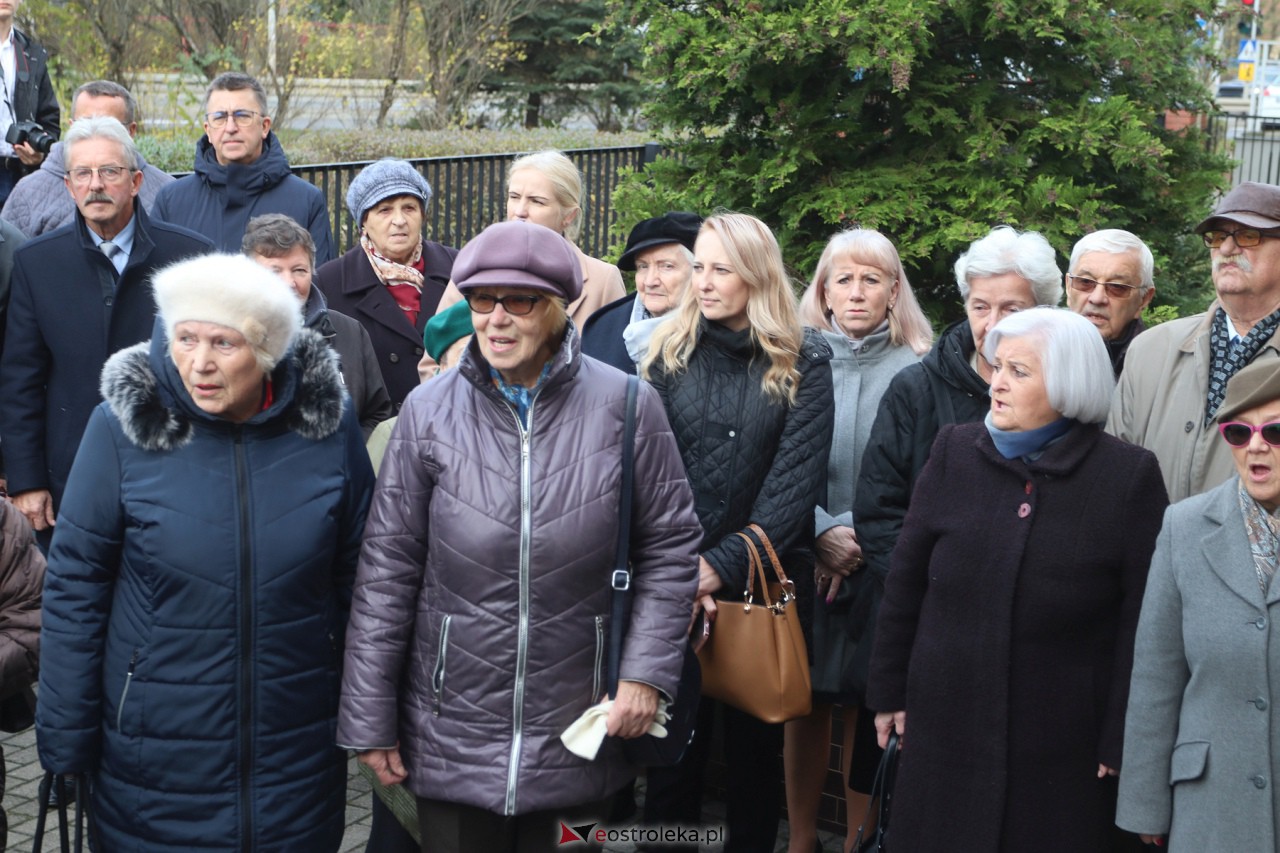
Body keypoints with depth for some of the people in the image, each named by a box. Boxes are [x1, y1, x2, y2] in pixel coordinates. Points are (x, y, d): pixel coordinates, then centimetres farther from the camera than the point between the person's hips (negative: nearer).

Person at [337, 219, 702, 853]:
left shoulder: (627, 407, -5)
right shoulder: (429, 411, -4)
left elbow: (670, 546, 2)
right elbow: (387, 569, -1)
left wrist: (647, 671, -7)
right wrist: (369, 721, -1)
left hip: (578, 730, 0)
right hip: (451, 735, 1)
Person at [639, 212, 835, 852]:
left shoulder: (805, 362, -1)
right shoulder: (669, 354, 3)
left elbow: (796, 478, -10)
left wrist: (723, 564, -18)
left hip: (765, 579, -1)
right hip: (675, 585, 1)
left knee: (756, 748, 11)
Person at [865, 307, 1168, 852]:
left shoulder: (1130, 475, -6)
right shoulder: (955, 452, 2)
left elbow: (1143, 618, -6)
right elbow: (906, 581, 6)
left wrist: (1122, 739, -7)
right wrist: (889, 691, 7)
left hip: (1064, 743, -2)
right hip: (947, 728, 3)